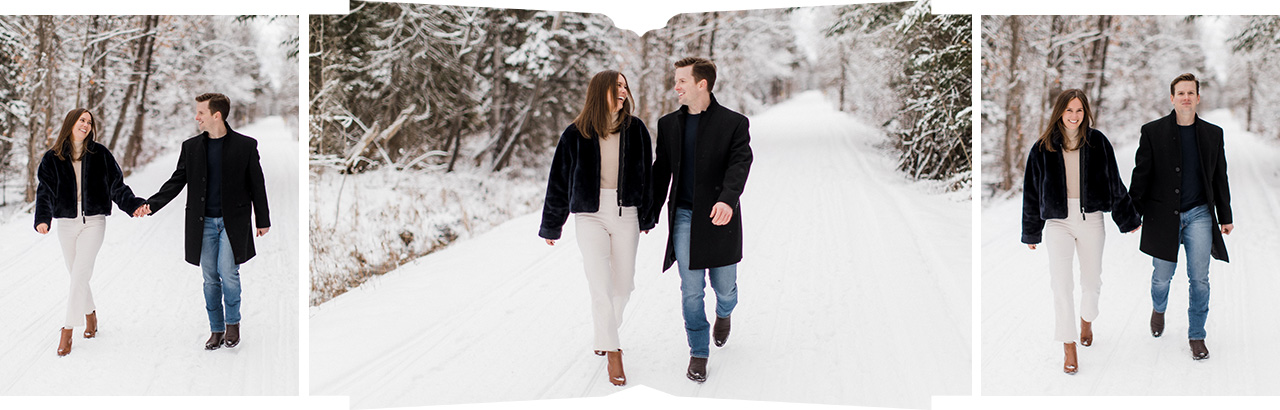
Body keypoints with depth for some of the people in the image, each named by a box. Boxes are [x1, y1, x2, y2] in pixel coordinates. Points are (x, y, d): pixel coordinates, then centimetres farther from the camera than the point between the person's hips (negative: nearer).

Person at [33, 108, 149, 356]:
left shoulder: (99, 154, 1)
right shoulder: (53, 158, 3)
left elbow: (117, 186, 4)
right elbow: (45, 191, -1)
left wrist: (133, 205, -11)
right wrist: (42, 219, -17)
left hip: (93, 223, -2)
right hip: (66, 224, 2)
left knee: (80, 274, -13)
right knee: (77, 276, 10)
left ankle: (68, 331, -8)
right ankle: (90, 315, 33)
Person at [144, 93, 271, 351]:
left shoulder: (245, 145, -3)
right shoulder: (191, 146, 6)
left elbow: (256, 185, 2)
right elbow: (176, 181, 7)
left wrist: (263, 220, 5)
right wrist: (151, 205, -6)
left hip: (233, 221, -3)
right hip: (204, 223, 3)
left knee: (227, 271, -14)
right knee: (210, 278, 6)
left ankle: (233, 322, 8)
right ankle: (217, 330, 18)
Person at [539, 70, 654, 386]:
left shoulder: (635, 129, 1)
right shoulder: (576, 135, -5)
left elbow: (645, 175, 13)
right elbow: (559, 181, 4)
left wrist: (646, 217, 19)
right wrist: (551, 225, 10)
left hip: (626, 215, 3)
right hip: (590, 215, -3)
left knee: (623, 286, 9)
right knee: (601, 286, -11)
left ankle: (603, 336, 34)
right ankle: (613, 355, -1)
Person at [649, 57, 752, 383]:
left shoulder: (733, 123, -4)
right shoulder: (668, 124, 9)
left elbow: (739, 164, -16)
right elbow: (661, 170, 15)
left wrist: (727, 200, -33)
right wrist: (650, 214, 14)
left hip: (720, 218, -2)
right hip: (684, 217, 3)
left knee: (724, 286, 8)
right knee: (691, 290, 2)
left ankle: (724, 313, 44)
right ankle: (698, 353, 15)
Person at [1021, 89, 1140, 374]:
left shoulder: (1097, 142, 0)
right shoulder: (1043, 147, -2)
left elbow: (1114, 183, 9)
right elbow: (1031, 191, 5)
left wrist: (1128, 219, 14)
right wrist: (1031, 233, 9)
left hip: (1091, 219, 1)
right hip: (1058, 220, -1)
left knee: (1092, 281, 13)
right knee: (1061, 283, -9)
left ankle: (1087, 320, 44)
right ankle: (1069, 347, 0)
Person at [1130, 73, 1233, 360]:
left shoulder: (1212, 134, 7)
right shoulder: (1152, 132, -1)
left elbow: (1220, 178, 13)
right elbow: (1141, 175, 0)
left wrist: (1225, 216, 14)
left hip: (1199, 213, 1)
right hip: (1163, 216, -1)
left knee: (1199, 279, -1)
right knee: (1162, 277, 7)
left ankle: (1196, 336, 13)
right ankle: (1158, 309, 40)